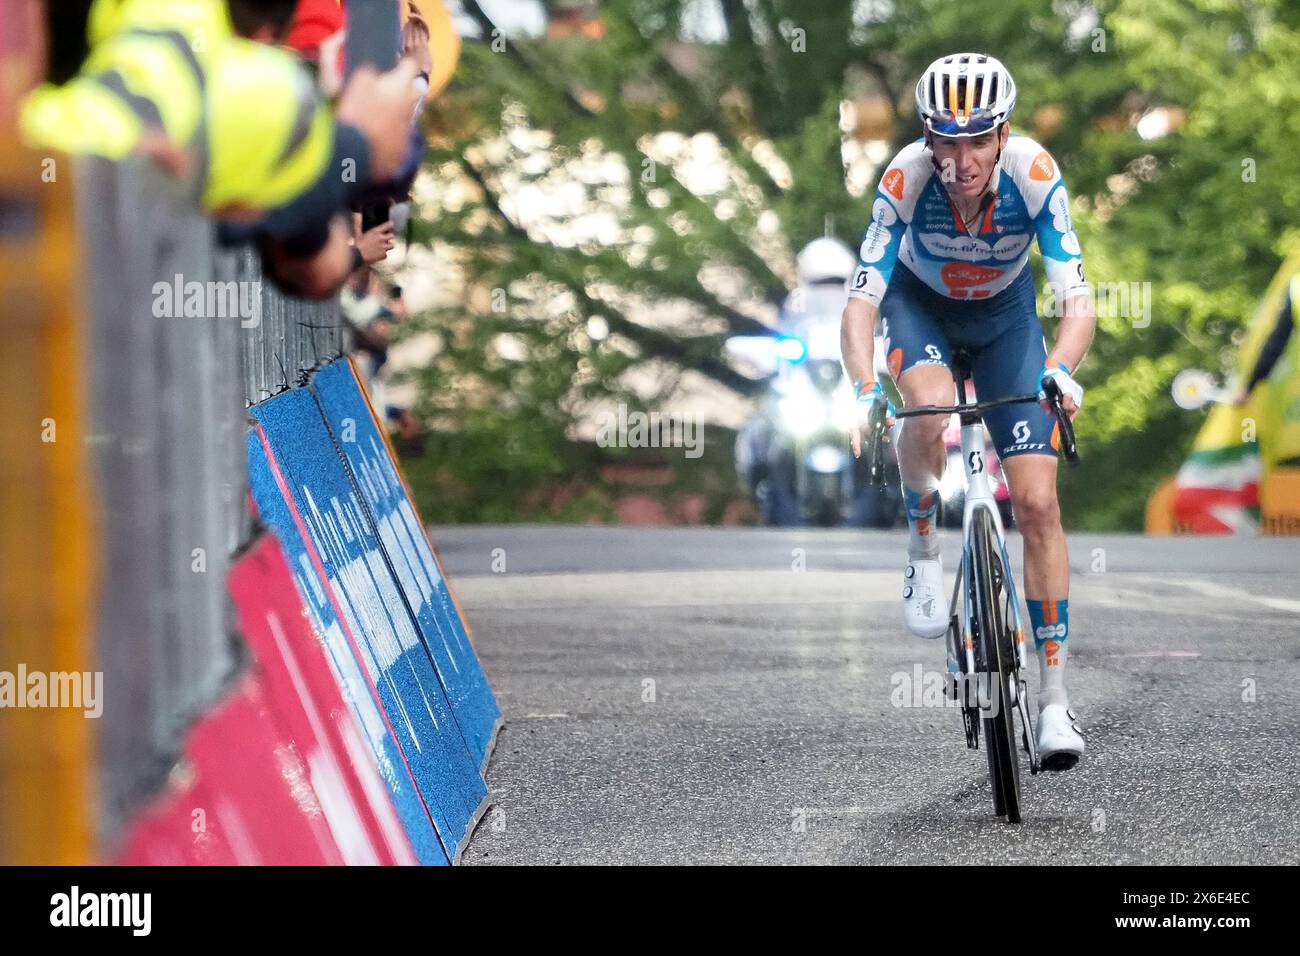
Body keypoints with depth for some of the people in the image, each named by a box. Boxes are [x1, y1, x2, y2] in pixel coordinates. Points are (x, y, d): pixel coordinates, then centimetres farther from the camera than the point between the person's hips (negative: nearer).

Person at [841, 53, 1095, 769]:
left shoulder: (1035, 175, -32)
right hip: (921, 304, -1)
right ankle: (923, 546, -6)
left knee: (1037, 503, -8)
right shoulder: (906, 179, -33)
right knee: (930, 411, -36)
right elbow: (861, 301, -33)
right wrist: (864, 389, -50)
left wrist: (1061, 369, -55)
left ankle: (1053, 696, -1)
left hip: (1006, 314, 1)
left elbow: (1078, 300, -35)